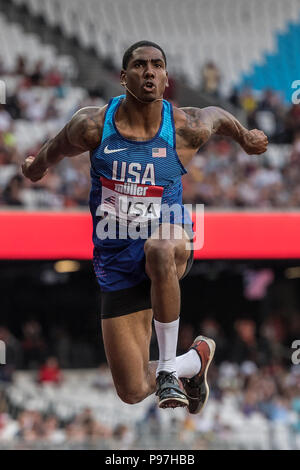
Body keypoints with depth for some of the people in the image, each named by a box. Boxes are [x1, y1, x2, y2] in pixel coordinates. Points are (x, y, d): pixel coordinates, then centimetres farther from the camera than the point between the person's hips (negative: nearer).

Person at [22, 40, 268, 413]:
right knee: (132, 392, -1)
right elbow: (57, 149, 13)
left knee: (159, 250, -44)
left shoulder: (187, 129, -10)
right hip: (116, 260, 2)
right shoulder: (93, 127, -10)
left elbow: (217, 116, 14)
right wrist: (35, 168, 31)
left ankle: (169, 366, -27)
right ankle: (196, 359, 34)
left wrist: (245, 137, 30)